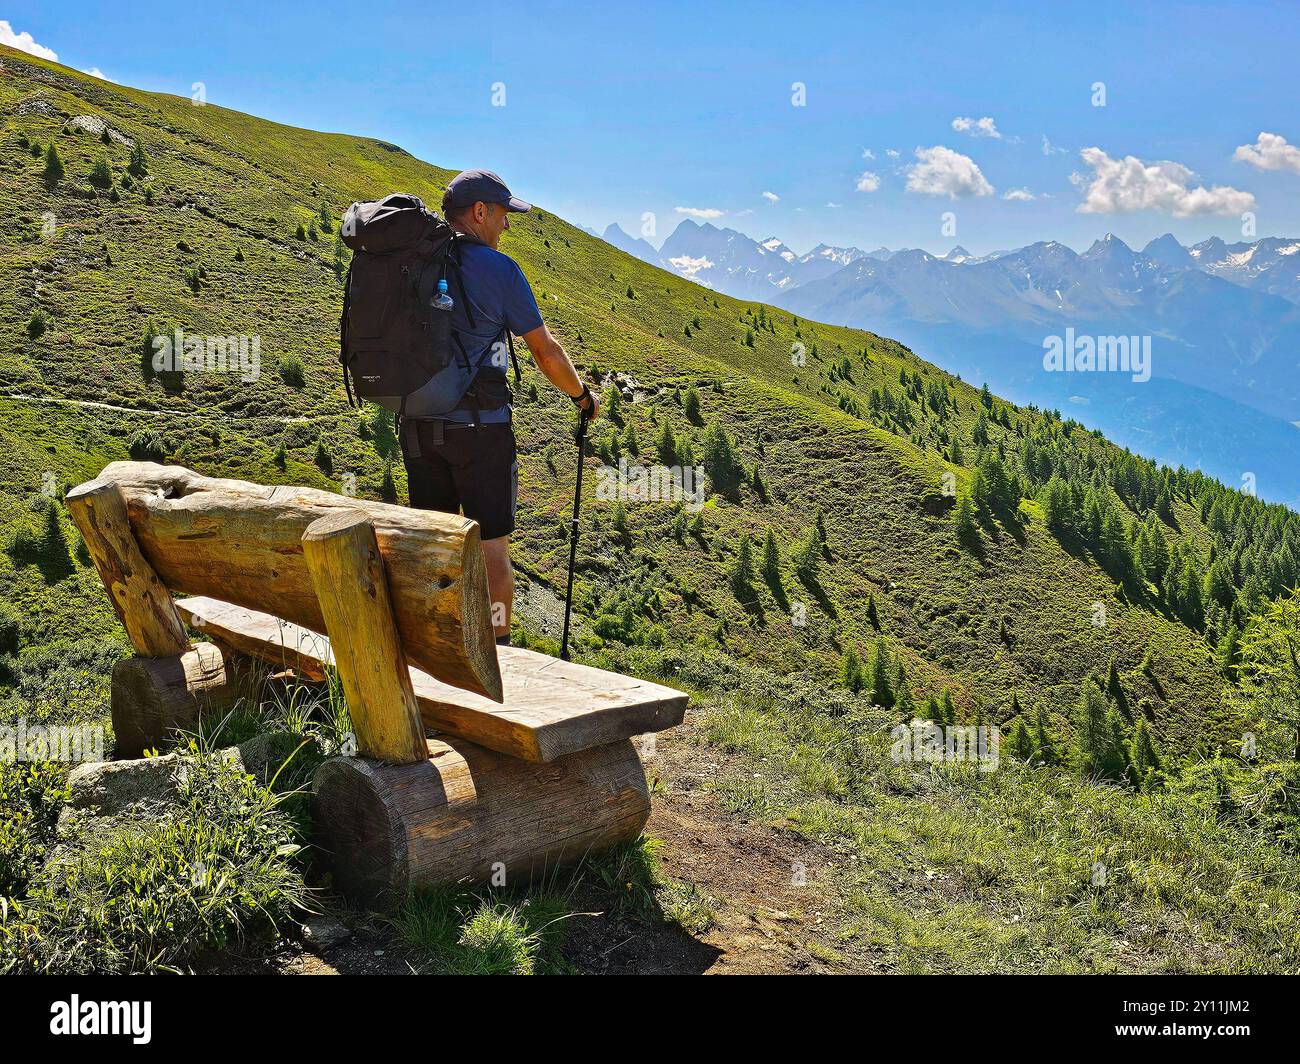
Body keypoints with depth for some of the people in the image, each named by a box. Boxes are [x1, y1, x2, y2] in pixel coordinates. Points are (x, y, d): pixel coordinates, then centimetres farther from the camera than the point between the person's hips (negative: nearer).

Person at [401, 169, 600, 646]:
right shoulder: (498, 269, -8)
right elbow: (545, 351, -4)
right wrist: (583, 397, 12)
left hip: (418, 423, 6)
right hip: (479, 427, -5)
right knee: (491, 544, 4)